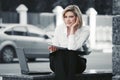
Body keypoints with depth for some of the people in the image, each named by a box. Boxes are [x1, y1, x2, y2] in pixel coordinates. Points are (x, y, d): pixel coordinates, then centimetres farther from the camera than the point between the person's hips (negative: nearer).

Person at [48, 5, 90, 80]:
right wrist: (54, 48, -21)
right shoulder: (59, 28, 2)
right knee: (60, 53, -33)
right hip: (59, 62, 2)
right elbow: (56, 46, 2)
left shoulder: (85, 30, -7)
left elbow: (72, 48, -19)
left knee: (70, 53, -35)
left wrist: (72, 29, -17)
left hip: (76, 63, -1)